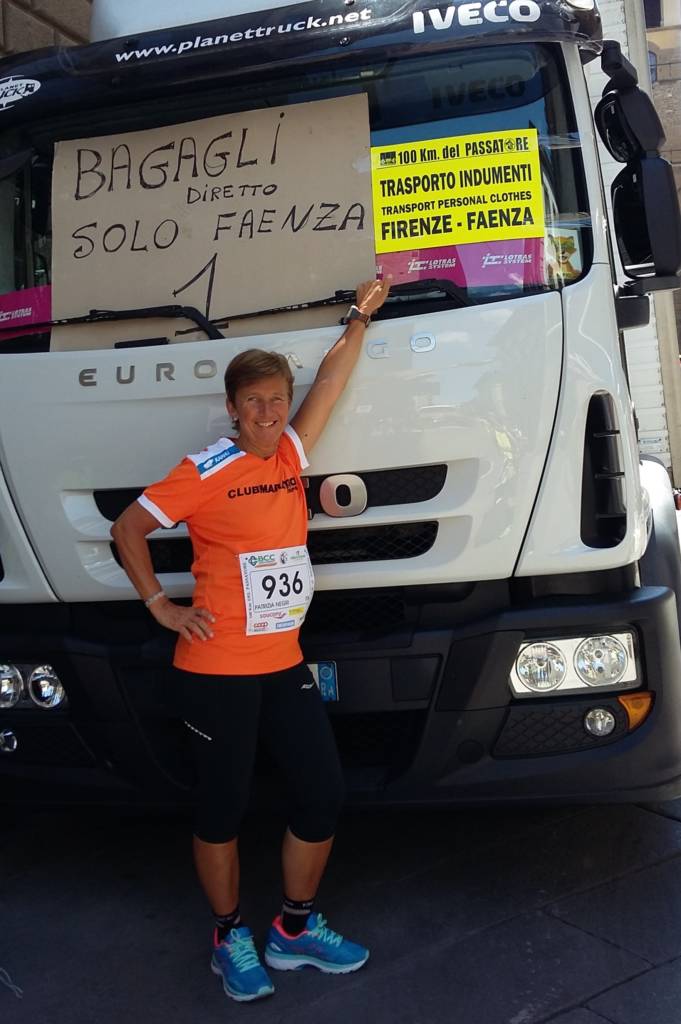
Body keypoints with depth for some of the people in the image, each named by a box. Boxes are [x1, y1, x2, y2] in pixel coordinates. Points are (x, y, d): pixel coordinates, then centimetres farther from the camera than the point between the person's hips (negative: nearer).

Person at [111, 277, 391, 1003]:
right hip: (217, 670, -6)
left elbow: (329, 381, 14)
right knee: (223, 807, 8)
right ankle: (230, 940, 30)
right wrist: (161, 606, -5)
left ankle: (295, 930, 30)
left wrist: (359, 317, 16)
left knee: (322, 795, 9)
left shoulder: (288, 455, 7)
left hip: (283, 664, 6)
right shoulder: (207, 472, -9)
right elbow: (128, 527, -2)